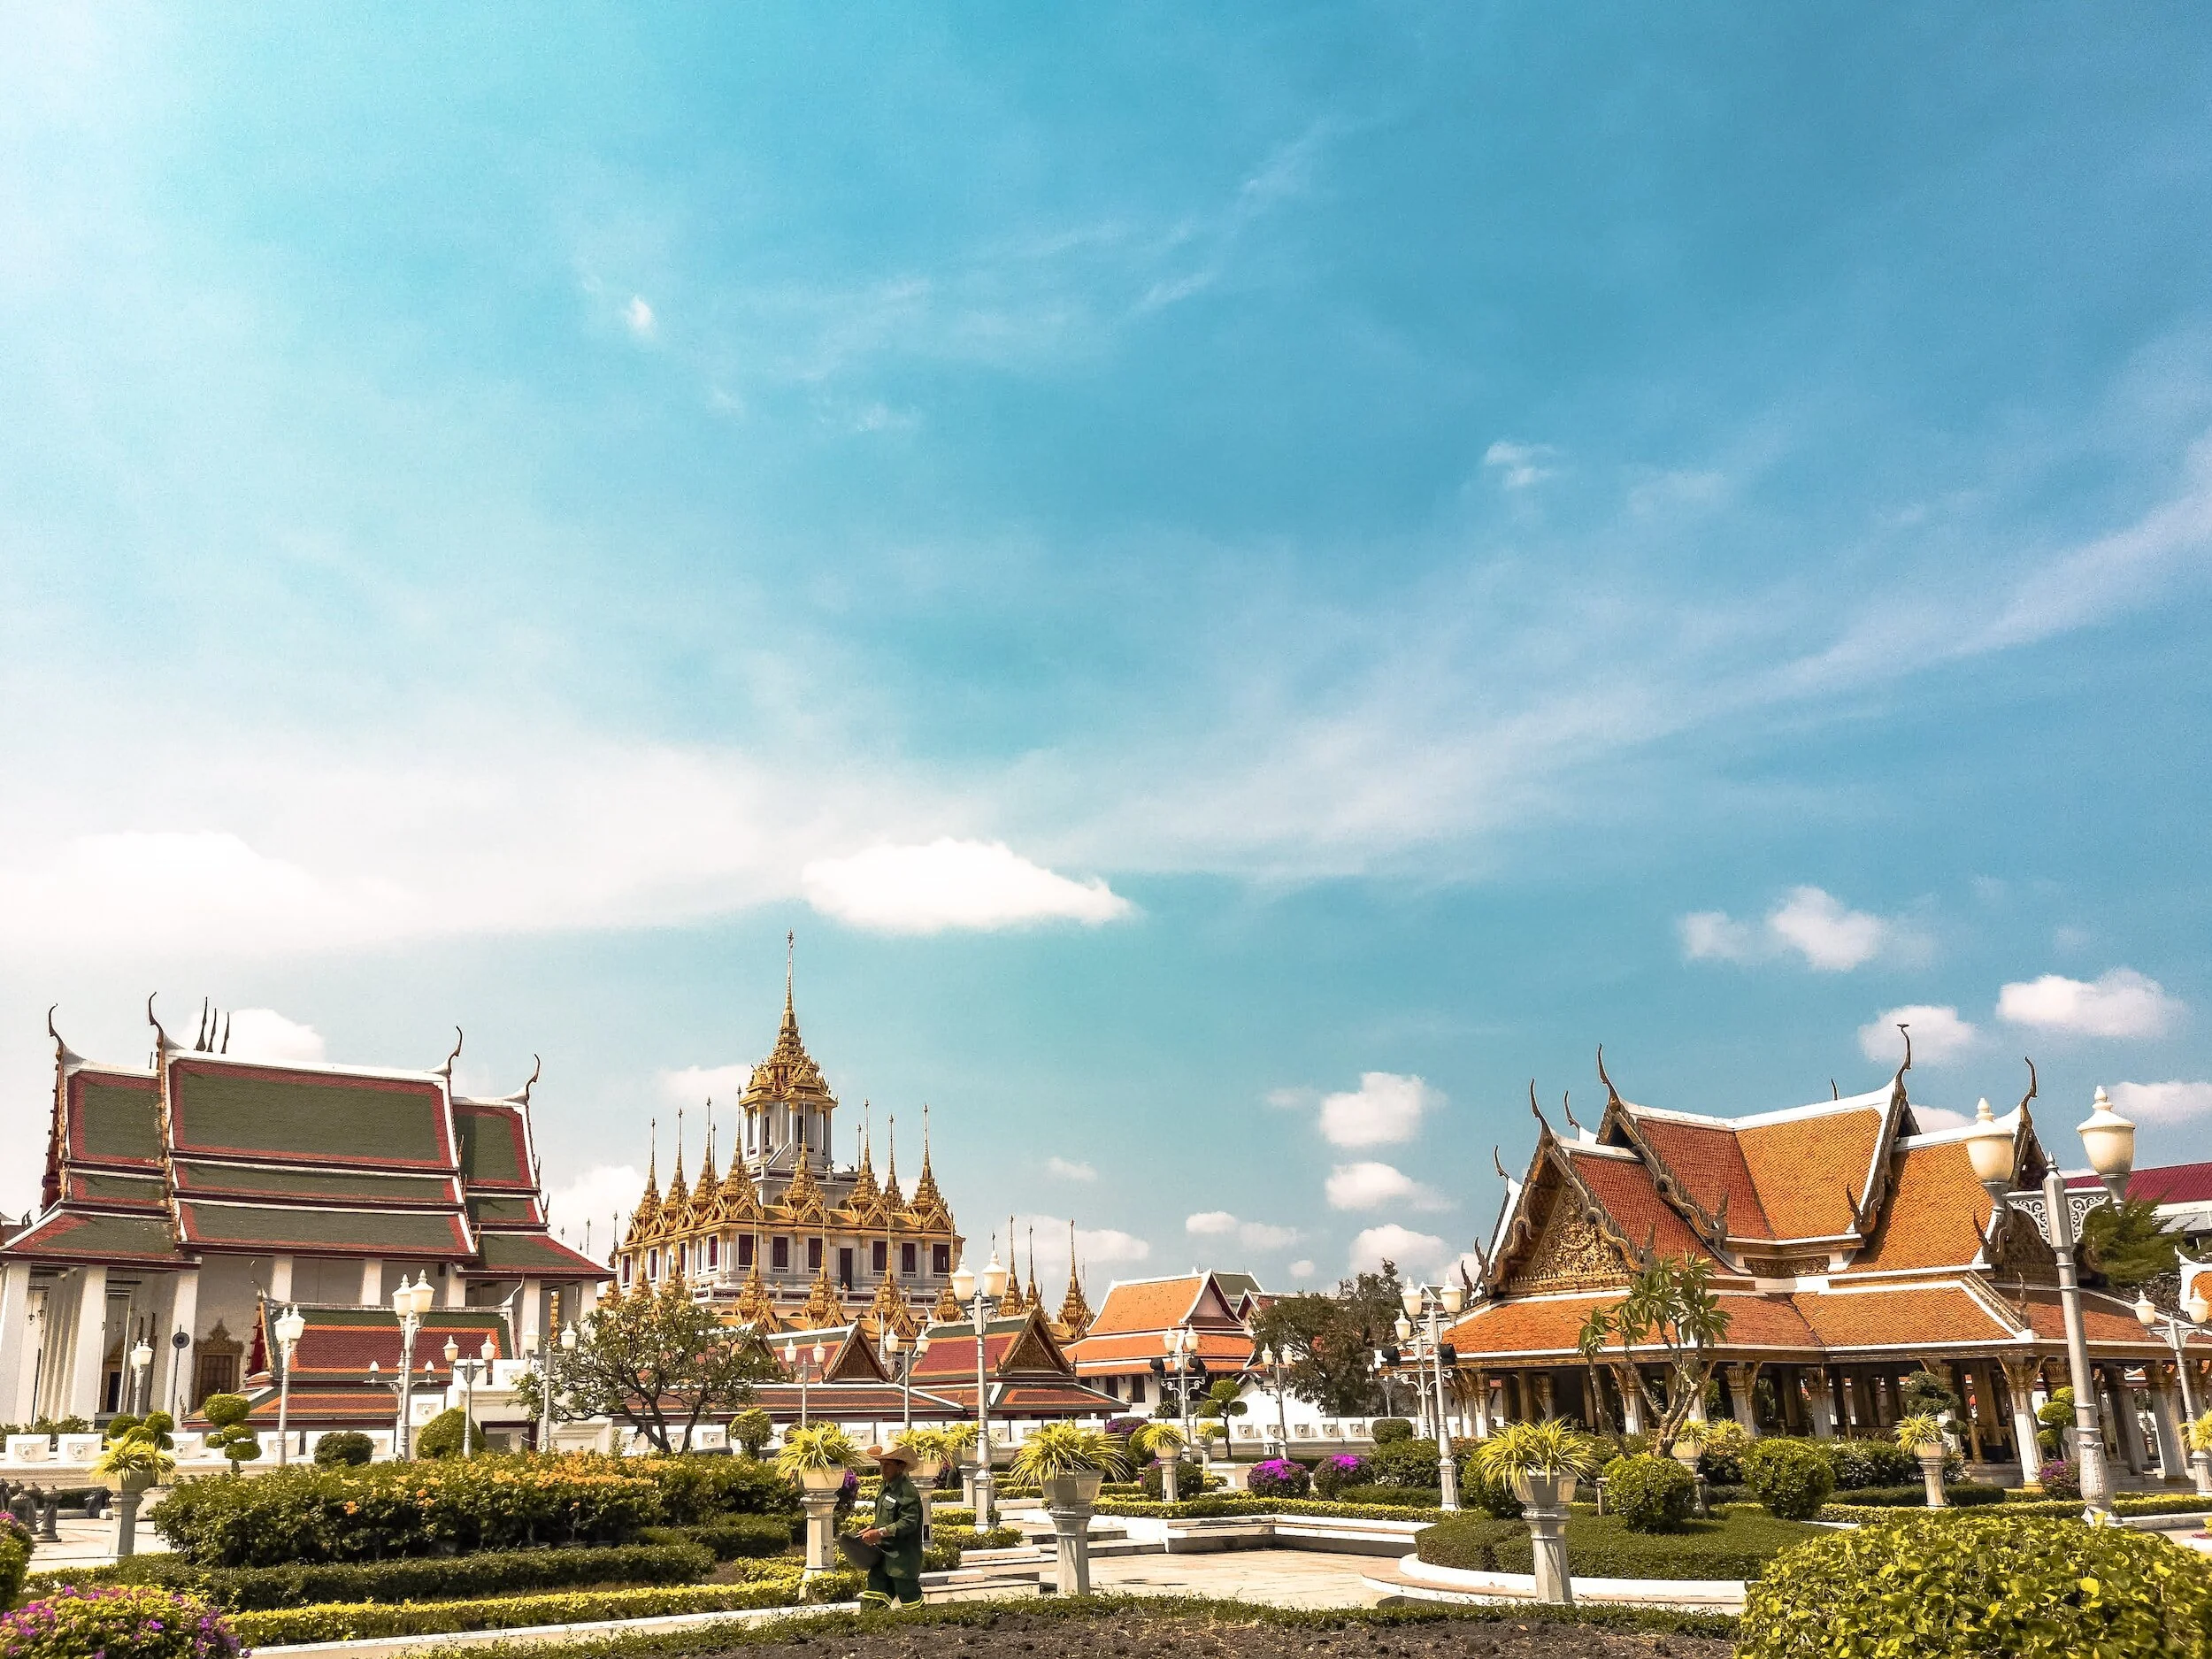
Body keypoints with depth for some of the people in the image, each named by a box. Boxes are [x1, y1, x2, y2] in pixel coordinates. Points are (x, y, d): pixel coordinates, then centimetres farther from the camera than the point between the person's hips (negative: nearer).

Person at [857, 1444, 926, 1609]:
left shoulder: (907, 1492, -18)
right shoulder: (884, 1487, 12)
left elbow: (909, 1522, -25)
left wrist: (880, 1532, -28)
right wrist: (872, 1529, 9)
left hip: (903, 1560, -9)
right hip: (883, 1556, 9)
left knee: (909, 1597, 1)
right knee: (872, 1603, 8)